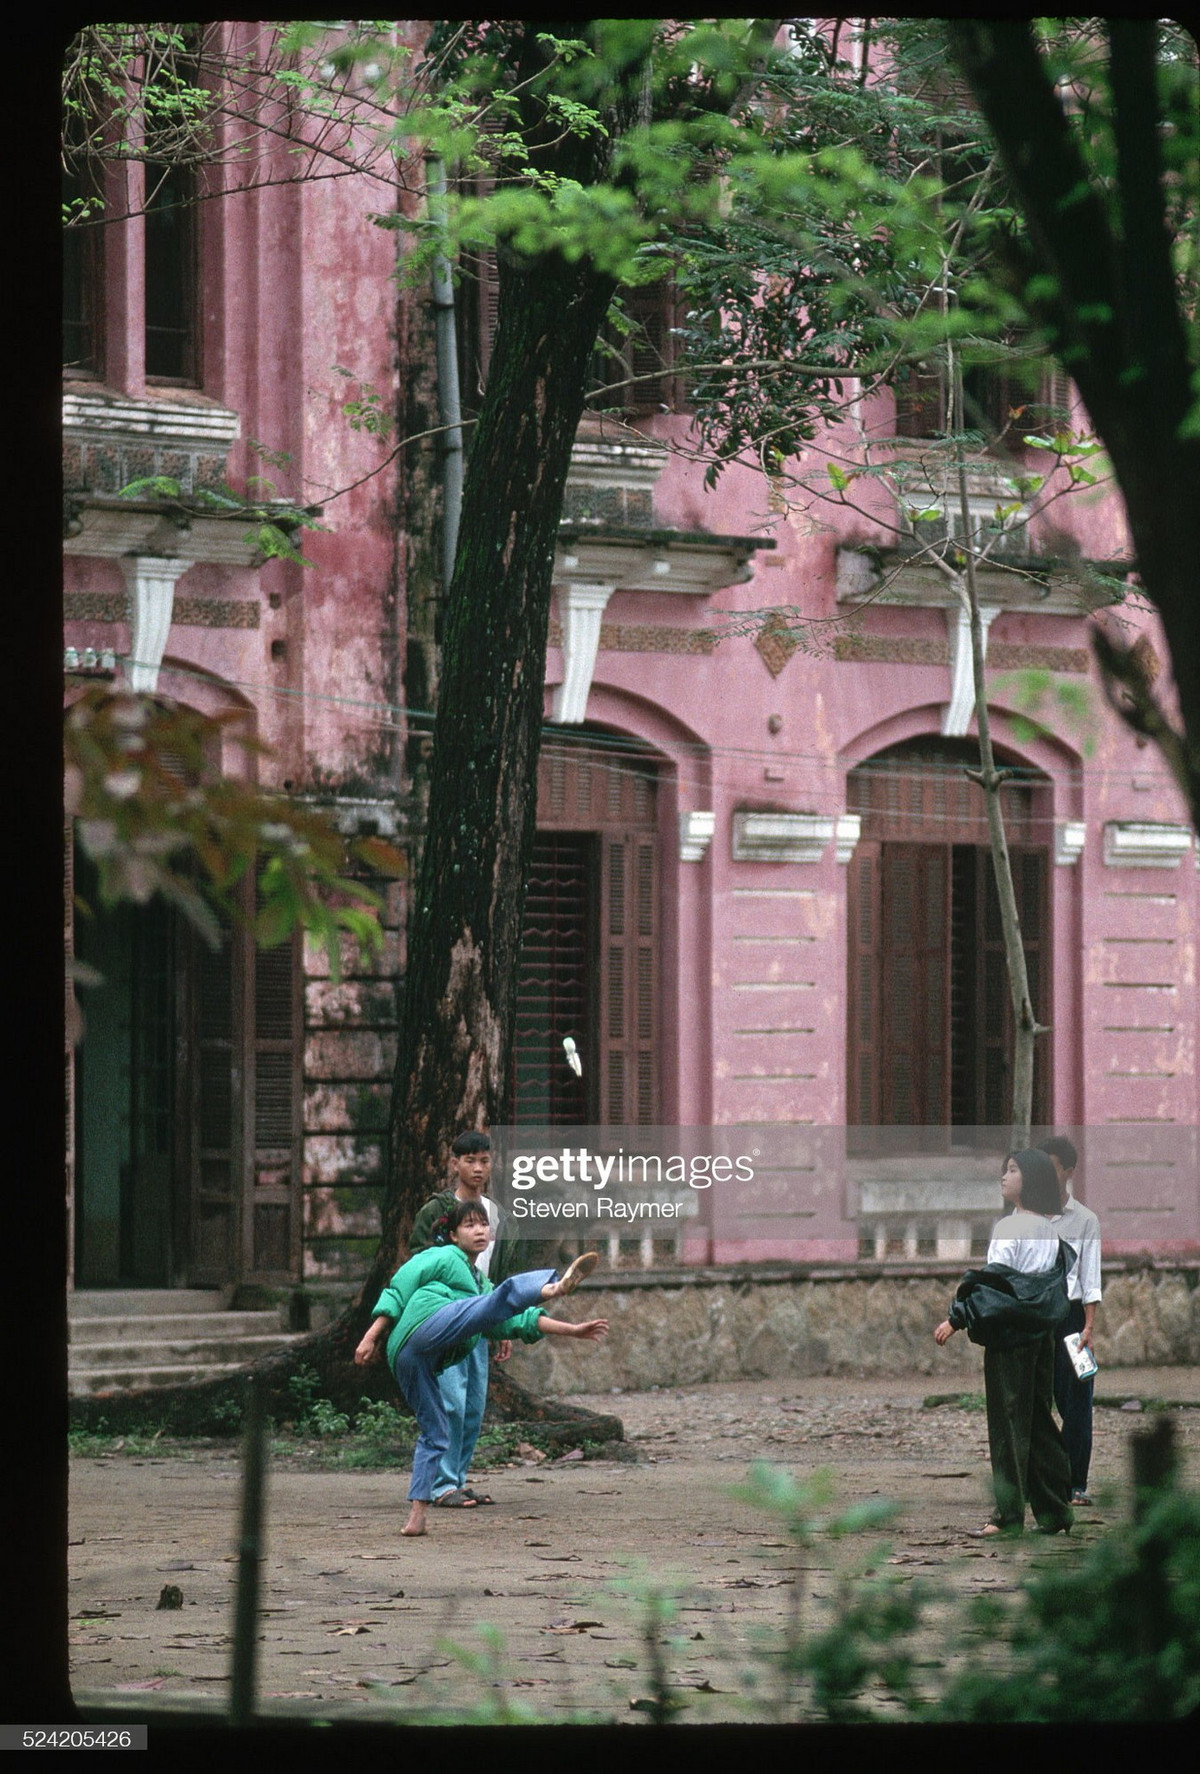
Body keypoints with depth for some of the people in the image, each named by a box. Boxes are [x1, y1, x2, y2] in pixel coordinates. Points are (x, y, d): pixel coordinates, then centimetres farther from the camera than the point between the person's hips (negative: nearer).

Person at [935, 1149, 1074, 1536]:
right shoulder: (1049, 1230, 10)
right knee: (1039, 1419, 12)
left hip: (1010, 1331, -7)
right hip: (1042, 1331, 7)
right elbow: (1058, 1284, 13)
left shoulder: (1008, 1228, -13)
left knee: (1008, 1421, -4)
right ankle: (1055, 1511, 13)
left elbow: (995, 1280, -16)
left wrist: (956, 1319, -13)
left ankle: (1008, 1515, -4)